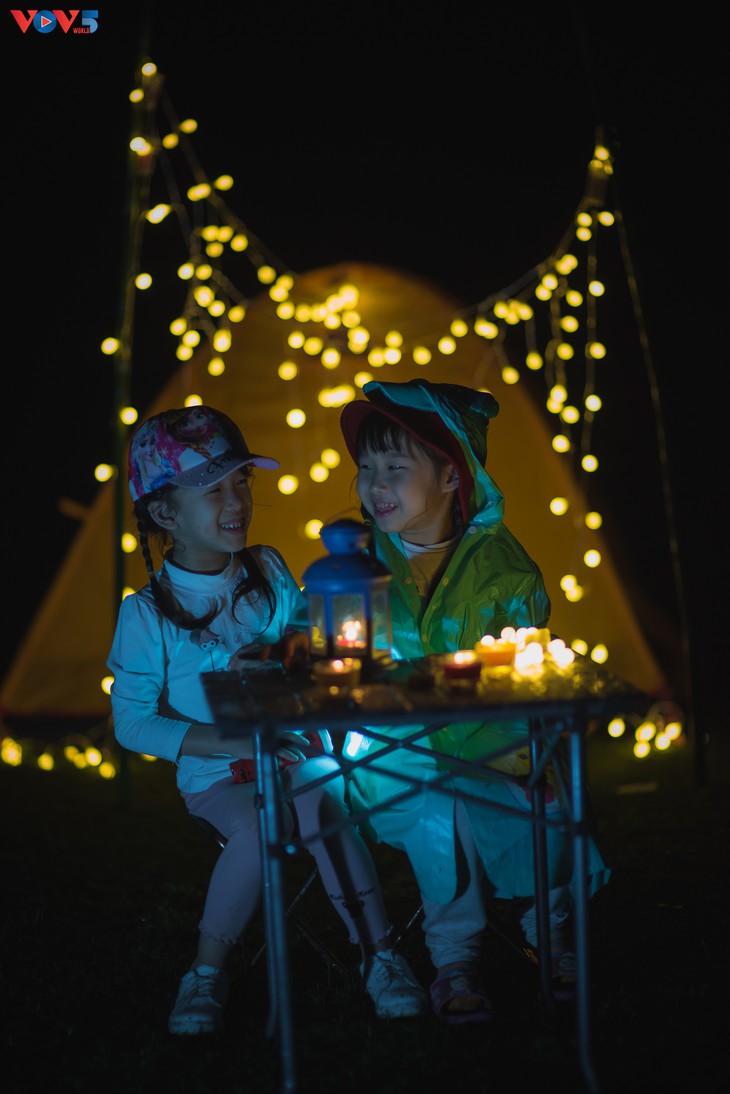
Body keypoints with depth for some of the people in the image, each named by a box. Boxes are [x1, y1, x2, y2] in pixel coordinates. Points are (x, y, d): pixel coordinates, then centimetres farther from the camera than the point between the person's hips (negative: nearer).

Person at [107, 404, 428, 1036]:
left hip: (300, 751, 3)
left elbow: (308, 626, 22)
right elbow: (132, 722, -6)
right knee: (259, 824, -33)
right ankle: (209, 972, -13)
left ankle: (378, 954, -22)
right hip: (217, 774, -2)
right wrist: (225, 740, -17)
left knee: (321, 801, -31)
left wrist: (294, 644, -4)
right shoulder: (147, 612, -6)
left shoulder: (269, 571, 5)